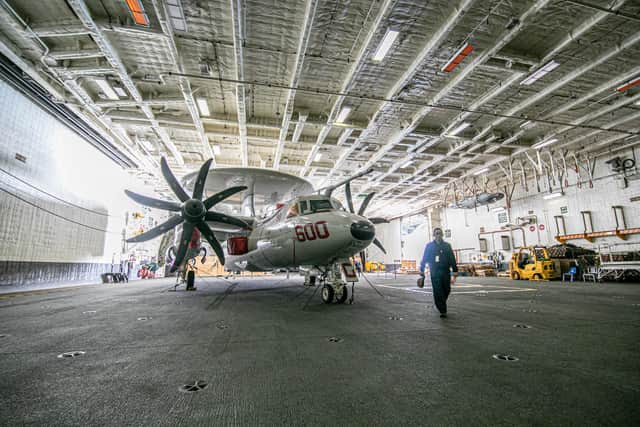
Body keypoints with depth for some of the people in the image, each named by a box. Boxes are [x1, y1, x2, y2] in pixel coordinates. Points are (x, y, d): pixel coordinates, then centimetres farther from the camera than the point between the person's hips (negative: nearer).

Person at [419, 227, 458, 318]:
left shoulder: (447, 246, 7)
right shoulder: (429, 246, 4)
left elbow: (452, 260, 5)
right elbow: (424, 259, 7)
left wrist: (454, 273, 0)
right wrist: (422, 271, 5)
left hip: (446, 273, 2)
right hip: (435, 274, -2)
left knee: (446, 291, 10)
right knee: (438, 293, -7)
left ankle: (441, 305, 37)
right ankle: (442, 311, 3)